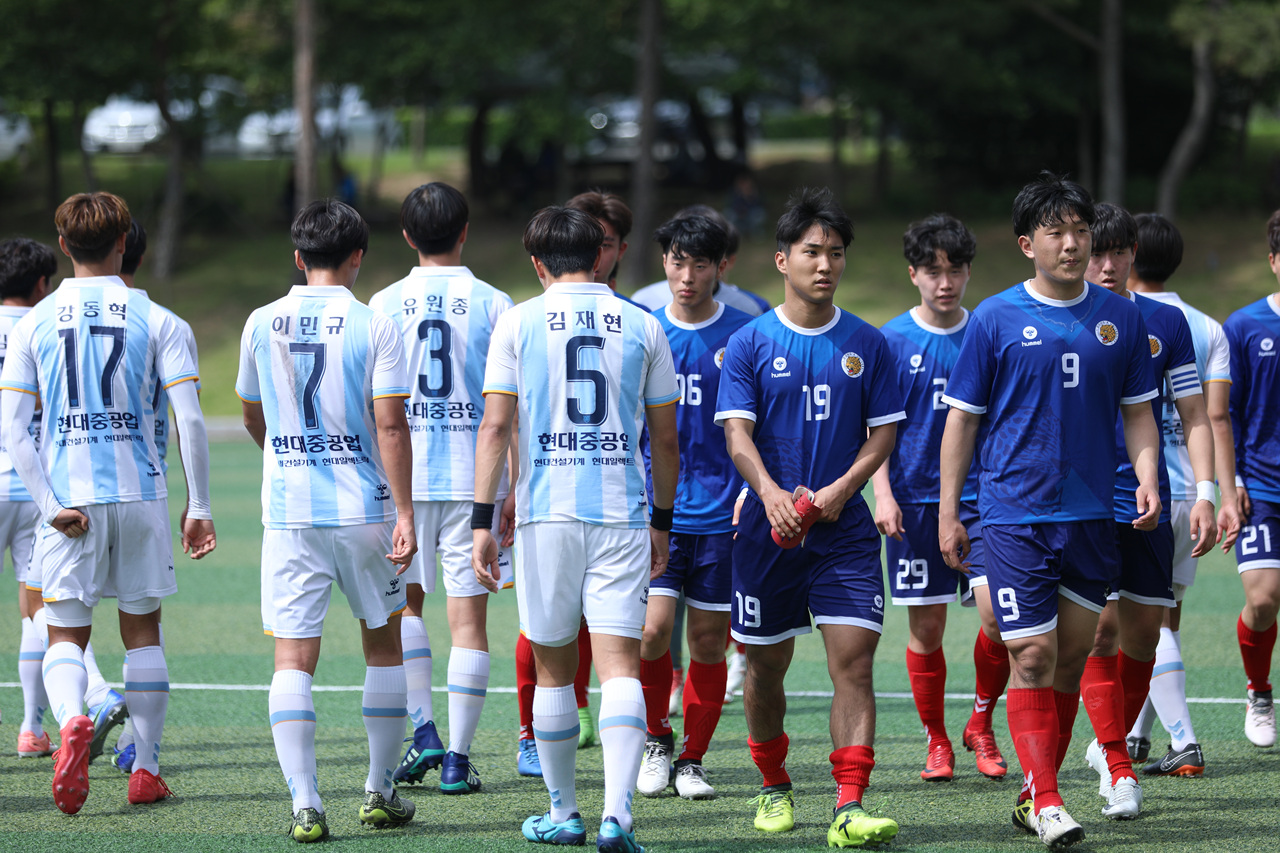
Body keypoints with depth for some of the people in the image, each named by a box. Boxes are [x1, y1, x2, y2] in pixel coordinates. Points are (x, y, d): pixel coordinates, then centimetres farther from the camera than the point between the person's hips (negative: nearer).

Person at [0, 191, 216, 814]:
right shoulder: (153, 320, -1)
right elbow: (190, 420, -6)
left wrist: (52, 505, -7)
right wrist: (199, 505, 0)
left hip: (67, 501, 0)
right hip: (140, 494, 0)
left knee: (66, 635, 6)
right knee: (142, 632, 13)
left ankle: (71, 719, -25)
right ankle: (146, 769, 14)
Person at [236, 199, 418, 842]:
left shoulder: (262, 325, 3)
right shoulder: (373, 327, -6)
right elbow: (390, 426, -12)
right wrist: (404, 513, -9)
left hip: (288, 515, 1)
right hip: (364, 509, -1)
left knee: (294, 658, -1)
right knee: (383, 645, 16)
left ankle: (305, 804, -11)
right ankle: (379, 793, 21)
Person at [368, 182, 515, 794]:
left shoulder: (385, 305, 1)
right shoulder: (493, 305, -2)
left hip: (403, 472, 1)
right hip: (473, 475, -1)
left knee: (403, 602, 17)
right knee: (468, 617, 2)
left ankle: (423, 730, 2)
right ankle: (458, 759, 2)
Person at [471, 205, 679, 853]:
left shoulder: (518, 323, 2)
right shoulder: (642, 326, 7)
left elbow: (494, 426, -4)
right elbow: (664, 440, 12)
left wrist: (482, 521, -4)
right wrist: (663, 521, 23)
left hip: (546, 512, 0)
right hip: (622, 511, 1)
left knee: (554, 667, 11)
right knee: (619, 664, -5)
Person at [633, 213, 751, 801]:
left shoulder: (744, 334, 0)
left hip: (721, 512, -1)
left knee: (709, 641, 3)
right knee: (652, 630, -10)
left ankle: (692, 759, 16)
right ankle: (655, 741, 12)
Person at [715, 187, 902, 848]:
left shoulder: (867, 345, 6)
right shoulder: (750, 344, 1)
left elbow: (884, 432, 7)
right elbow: (737, 431, -6)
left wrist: (842, 488, -10)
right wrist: (771, 492, -24)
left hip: (844, 528, 0)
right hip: (768, 531, 0)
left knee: (853, 659, -12)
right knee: (766, 664, 9)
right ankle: (774, 788, 30)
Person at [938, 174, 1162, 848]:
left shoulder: (1120, 318, 7)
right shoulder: (996, 319, -1)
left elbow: (1137, 410, 13)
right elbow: (963, 416, 3)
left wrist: (1147, 479, -4)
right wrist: (948, 511, 1)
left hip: (1091, 514, 3)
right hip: (1015, 513, -3)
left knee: (1072, 656, 7)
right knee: (1033, 657, -9)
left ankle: (1033, 795, 18)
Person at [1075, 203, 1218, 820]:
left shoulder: (1166, 324, 7)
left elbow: (1193, 417, 10)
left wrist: (1204, 496, 1)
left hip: (1148, 504, 3)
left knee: (1143, 633, 6)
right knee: (1101, 629, -11)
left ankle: (1107, 747, 24)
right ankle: (1118, 767, -9)